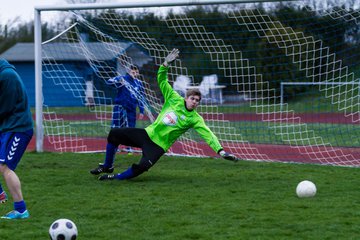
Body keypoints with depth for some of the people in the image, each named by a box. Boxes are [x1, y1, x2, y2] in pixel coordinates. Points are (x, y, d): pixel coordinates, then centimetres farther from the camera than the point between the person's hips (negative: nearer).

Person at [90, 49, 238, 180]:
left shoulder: (195, 119, -9)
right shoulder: (174, 99, -1)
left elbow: (208, 135, -18)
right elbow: (162, 80, -1)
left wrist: (220, 151, -31)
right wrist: (166, 64, -17)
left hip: (158, 145, -4)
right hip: (148, 133, 4)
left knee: (143, 166, -31)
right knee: (114, 134, -1)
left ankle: (116, 178, -7)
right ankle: (107, 167, 16)